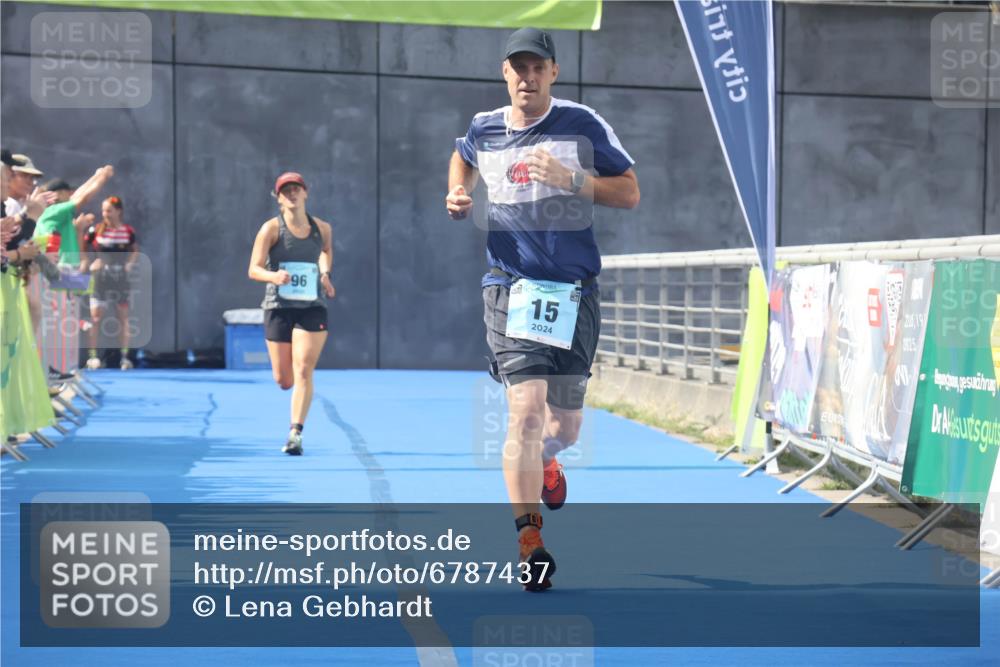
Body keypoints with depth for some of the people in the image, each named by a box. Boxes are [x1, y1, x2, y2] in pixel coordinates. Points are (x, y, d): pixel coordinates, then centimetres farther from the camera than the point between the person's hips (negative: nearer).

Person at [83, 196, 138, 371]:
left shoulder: (128, 231, 0)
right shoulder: (95, 230, -4)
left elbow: (135, 250, 16)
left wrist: (130, 263, 0)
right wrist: (88, 263, -9)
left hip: (121, 277, 2)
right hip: (101, 277, -2)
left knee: (123, 317, 5)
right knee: (96, 317, -6)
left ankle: (124, 356, 11)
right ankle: (92, 355, -2)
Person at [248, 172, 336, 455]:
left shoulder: (322, 228, 3)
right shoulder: (272, 228, -5)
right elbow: (254, 270, -10)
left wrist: (325, 273, 7)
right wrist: (274, 276, -31)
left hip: (312, 308, 1)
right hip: (278, 307, -1)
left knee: (303, 372, -14)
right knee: (284, 381, 5)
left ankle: (295, 434, -13)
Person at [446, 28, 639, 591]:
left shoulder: (582, 125, -2)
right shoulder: (482, 131, 6)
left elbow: (630, 192, 0)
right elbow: (462, 160, 30)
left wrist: (571, 179, -15)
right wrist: (458, 196, 9)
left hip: (576, 291, 1)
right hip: (512, 287, 0)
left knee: (564, 427, 9)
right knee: (527, 406, -19)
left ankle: (543, 460, 49)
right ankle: (530, 542, -13)